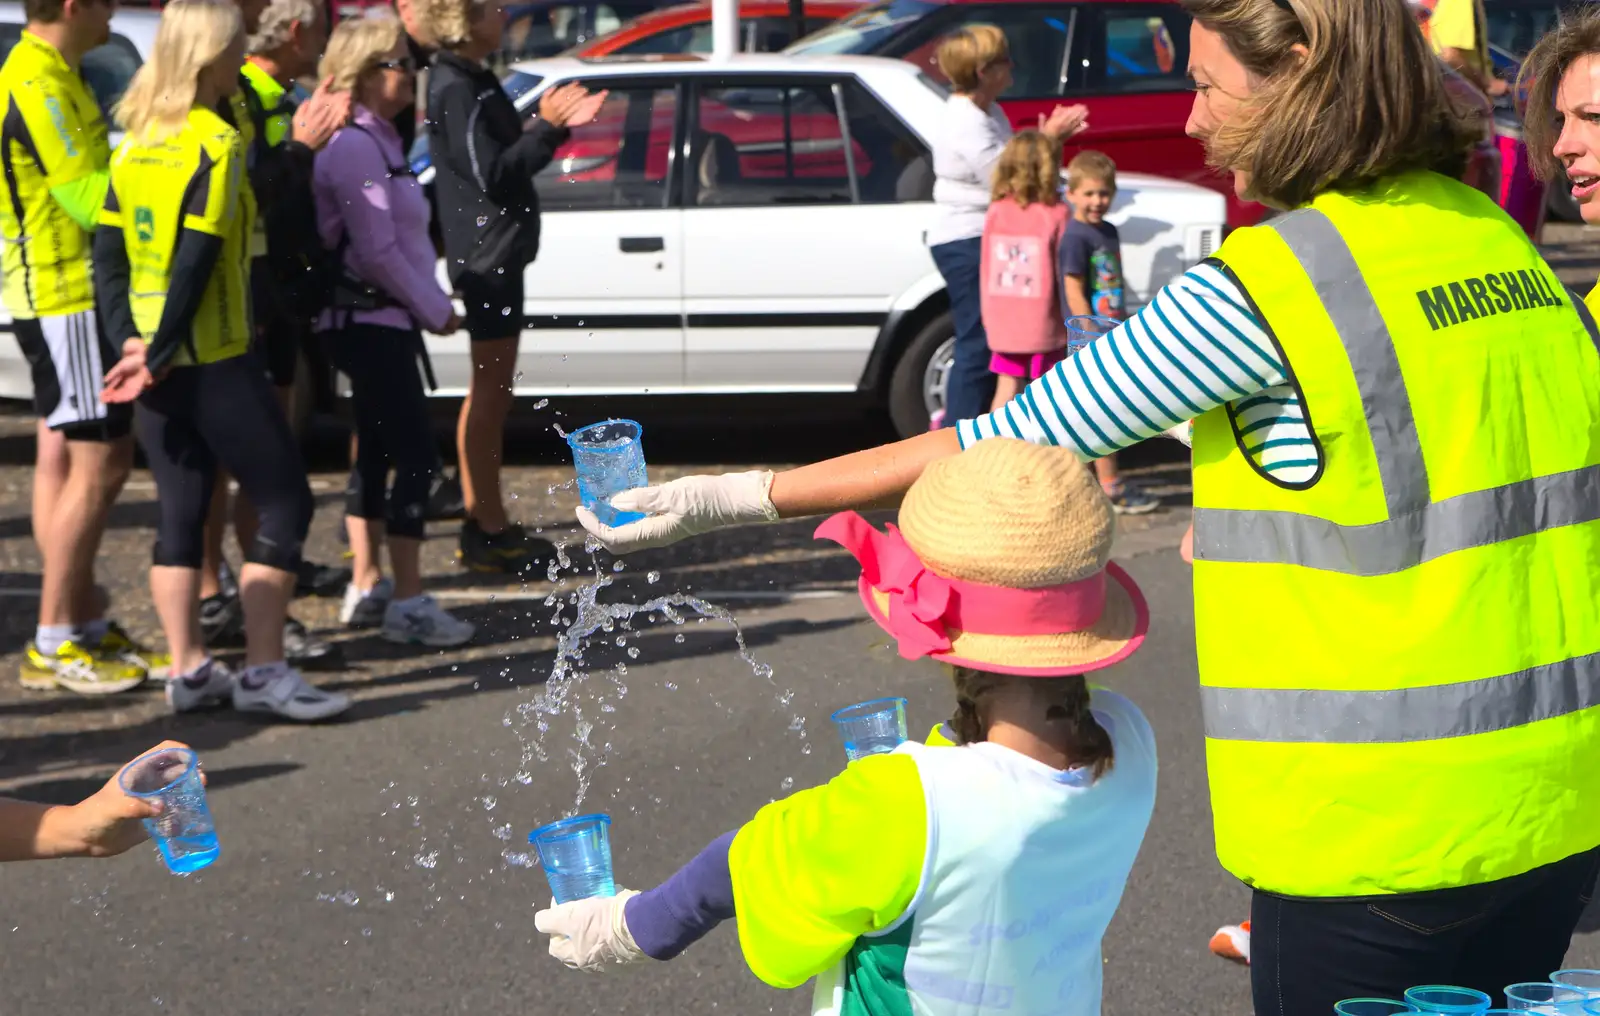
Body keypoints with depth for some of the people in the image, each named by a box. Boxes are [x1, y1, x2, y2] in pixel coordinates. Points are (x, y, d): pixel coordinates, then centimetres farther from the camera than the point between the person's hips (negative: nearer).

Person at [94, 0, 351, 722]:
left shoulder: (136, 143, 10)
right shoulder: (216, 142, -13)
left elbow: (107, 254, 7)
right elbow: (196, 261, -19)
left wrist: (131, 342, 2)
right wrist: (158, 356, -14)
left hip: (157, 363, 8)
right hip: (213, 361, -8)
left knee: (180, 512, 12)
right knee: (284, 505, -1)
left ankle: (187, 670, 14)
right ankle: (263, 672, -3)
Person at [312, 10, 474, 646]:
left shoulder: (375, 140, 15)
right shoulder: (355, 145, -16)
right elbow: (378, 250, -20)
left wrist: (430, 305, 8)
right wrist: (435, 309, -10)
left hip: (378, 320, 10)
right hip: (370, 321, -10)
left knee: (377, 453, 14)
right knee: (416, 456, -9)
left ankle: (367, 588, 22)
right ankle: (408, 602, -7)